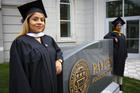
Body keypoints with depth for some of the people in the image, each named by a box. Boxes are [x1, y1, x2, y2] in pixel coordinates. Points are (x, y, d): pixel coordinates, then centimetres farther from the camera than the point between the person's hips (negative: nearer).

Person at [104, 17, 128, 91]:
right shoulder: (112, 33, -2)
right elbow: (105, 37, -22)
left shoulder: (122, 35, 15)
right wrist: (114, 38, -32)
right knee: (115, 68, 1)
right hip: (115, 54, -5)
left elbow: (124, 46, 15)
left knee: (121, 69, 9)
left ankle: (120, 84, 17)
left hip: (122, 55, 5)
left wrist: (125, 55, 10)